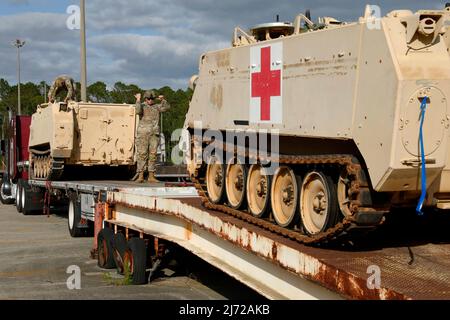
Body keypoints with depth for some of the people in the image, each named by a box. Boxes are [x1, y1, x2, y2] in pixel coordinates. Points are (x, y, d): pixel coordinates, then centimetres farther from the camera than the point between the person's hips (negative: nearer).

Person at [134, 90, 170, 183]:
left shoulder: (157, 107, 15)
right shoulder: (142, 106, 4)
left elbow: (167, 107, 3)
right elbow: (138, 111, -18)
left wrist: (163, 100, -11)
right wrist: (138, 100, -17)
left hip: (154, 134, 3)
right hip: (143, 133, -3)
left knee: (153, 155, 1)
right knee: (142, 154, -5)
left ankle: (151, 176, 4)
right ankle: (140, 176, -3)